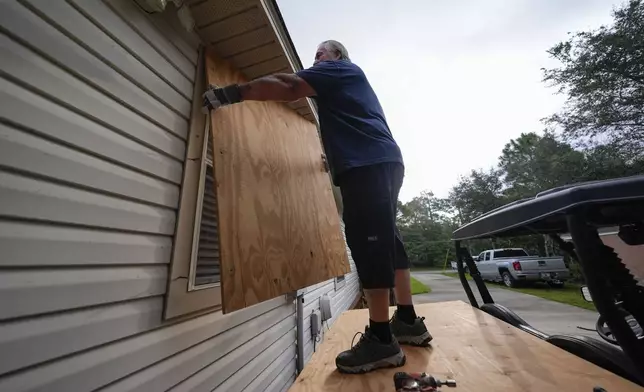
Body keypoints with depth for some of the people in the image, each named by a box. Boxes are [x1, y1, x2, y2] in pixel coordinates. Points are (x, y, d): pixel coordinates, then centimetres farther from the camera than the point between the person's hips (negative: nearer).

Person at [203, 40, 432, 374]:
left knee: (370, 241, -13)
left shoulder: (342, 68, 9)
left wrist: (232, 93, -4)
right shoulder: (345, 85, 37)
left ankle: (381, 339, -5)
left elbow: (288, 87, -5)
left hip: (369, 164, -10)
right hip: (380, 163, 10)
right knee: (385, 240, 7)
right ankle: (408, 320, 17)